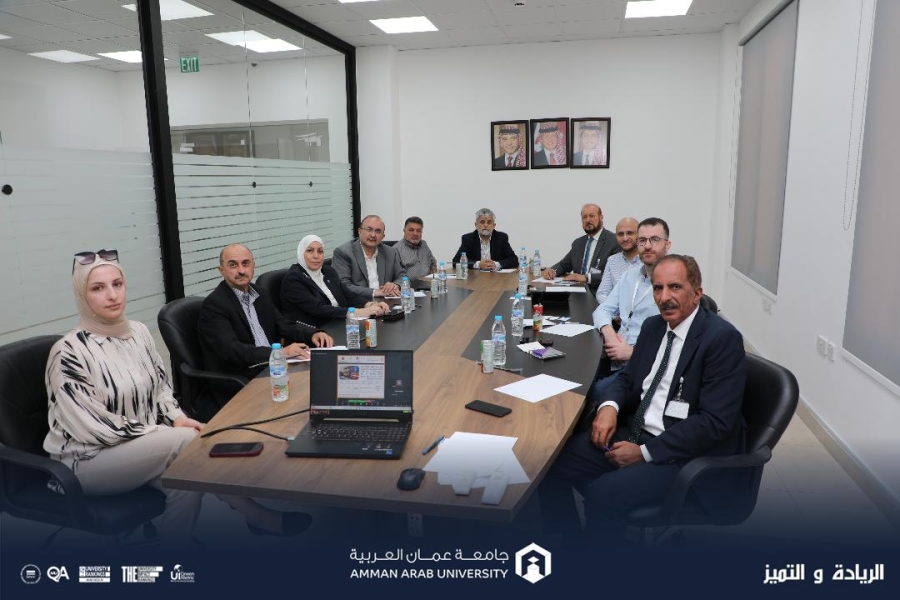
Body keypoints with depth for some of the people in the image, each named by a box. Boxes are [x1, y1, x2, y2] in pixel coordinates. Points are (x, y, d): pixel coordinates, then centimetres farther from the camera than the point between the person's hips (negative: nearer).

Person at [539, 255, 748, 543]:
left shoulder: (723, 338, -16)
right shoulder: (653, 326, 7)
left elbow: (714, 422, -20)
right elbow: (628, 379, 18)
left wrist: (645, 452, -20)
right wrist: (610, 406, -6)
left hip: (689, 456, -7)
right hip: (637, 433, 7)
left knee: (603, 492, -28)